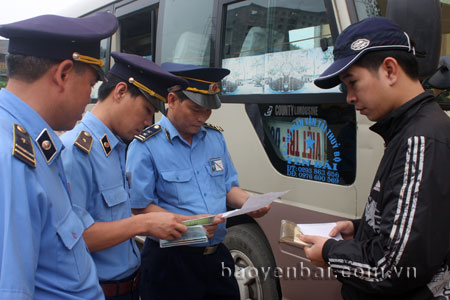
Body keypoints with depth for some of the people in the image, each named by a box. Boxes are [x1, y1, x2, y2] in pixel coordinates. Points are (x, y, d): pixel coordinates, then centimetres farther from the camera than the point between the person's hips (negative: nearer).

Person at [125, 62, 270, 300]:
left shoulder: (216, 138, 9)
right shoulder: (145, 146, -12)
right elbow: (139, 207, -16)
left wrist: (249, 203, -6)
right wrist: (189, 223, -25)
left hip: (217, 256, 6)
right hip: (170, 263, -6)